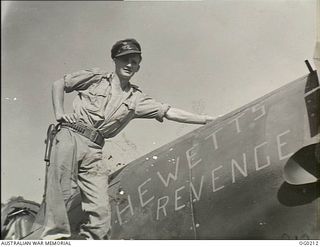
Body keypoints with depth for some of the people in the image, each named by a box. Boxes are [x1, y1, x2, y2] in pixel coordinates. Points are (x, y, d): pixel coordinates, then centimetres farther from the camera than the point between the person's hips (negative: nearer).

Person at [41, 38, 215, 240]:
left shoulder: (136, 98, 17)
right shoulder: (96, 77, 12)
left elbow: (169, 112, 11)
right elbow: (59, 84, 18)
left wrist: (206, 119, 5)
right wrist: (59, 114, 4)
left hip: (94, 150, 3)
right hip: (70, 137, -3)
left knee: (100, 210, -10)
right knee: (62, 191, -20)